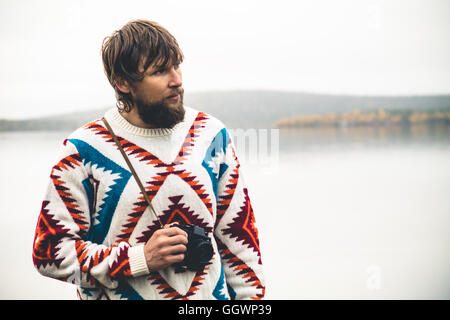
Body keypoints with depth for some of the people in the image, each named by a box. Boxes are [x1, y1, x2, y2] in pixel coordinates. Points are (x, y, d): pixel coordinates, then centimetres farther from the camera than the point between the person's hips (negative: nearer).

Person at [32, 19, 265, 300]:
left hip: (212, 293, 3)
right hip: (122, 293, -3)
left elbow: (238, 232, 4)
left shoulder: (213, 135, -2)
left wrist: (250, 296, 0)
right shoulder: (83, 151, -13)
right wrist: (141, 258, -20)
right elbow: (48, 251, -12)